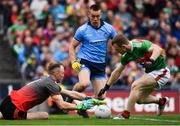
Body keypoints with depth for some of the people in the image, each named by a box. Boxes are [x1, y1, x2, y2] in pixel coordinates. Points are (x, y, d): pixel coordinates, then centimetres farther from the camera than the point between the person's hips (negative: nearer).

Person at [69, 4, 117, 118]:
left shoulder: (108, 28, 1)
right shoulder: (82, 30, -5)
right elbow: (72, 46, 4)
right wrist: (74, 62, -9)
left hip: (101, 65, 4)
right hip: (85, 62, -4)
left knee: (101, 96, -1)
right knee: (84, 83, -34)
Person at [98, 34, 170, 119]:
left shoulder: (140, 45, -27)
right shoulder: (126, 55, -2)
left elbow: (158, 49, -40)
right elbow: (117, 71, 9)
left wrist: (151, 61, -56)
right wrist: (106, 87, 9)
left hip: (160, 72, -9)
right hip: (150, 72, 9)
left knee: (136, 86, -22)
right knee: (139, 99, 8)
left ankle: (125, 115, -19)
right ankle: (161, 101, 31)